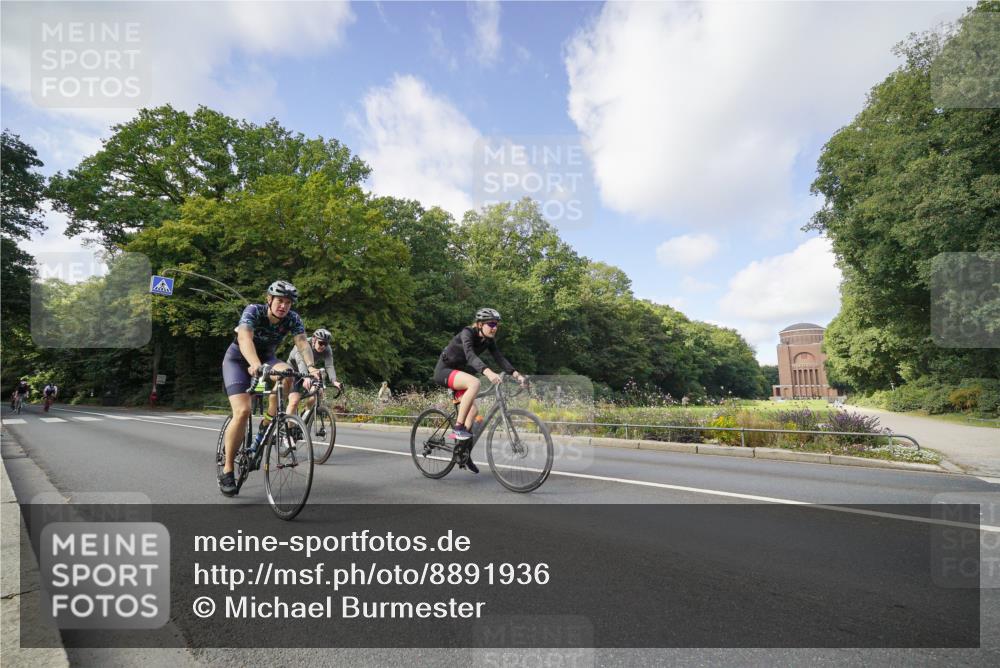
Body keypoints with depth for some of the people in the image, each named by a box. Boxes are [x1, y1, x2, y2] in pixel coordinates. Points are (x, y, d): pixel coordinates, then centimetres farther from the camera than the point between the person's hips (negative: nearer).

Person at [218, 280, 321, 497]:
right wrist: (256, 365, -61)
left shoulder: (293, 319, -16)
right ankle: (227, 471, -6)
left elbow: (302, 343, -29)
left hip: (265, 359, 3)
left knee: (285, 371, -33)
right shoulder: (253, 311, -26)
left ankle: (268, 424, -12)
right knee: (242, 411, -21)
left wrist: (311, 366, -50)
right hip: (238, 360, -3)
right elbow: (245, 338, -42)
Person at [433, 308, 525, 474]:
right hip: (444, 370, -8)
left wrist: (516, 374, -26)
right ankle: (458, 428, -27)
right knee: (474, 383, -34)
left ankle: (464, 454, 10)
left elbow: (500, 358, -10)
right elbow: (470, 355, -40)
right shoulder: (467, 333, -24)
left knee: (472, 411, -3)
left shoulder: (488, 340, -2)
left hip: (460, 372, 8)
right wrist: (488, 372, -56)